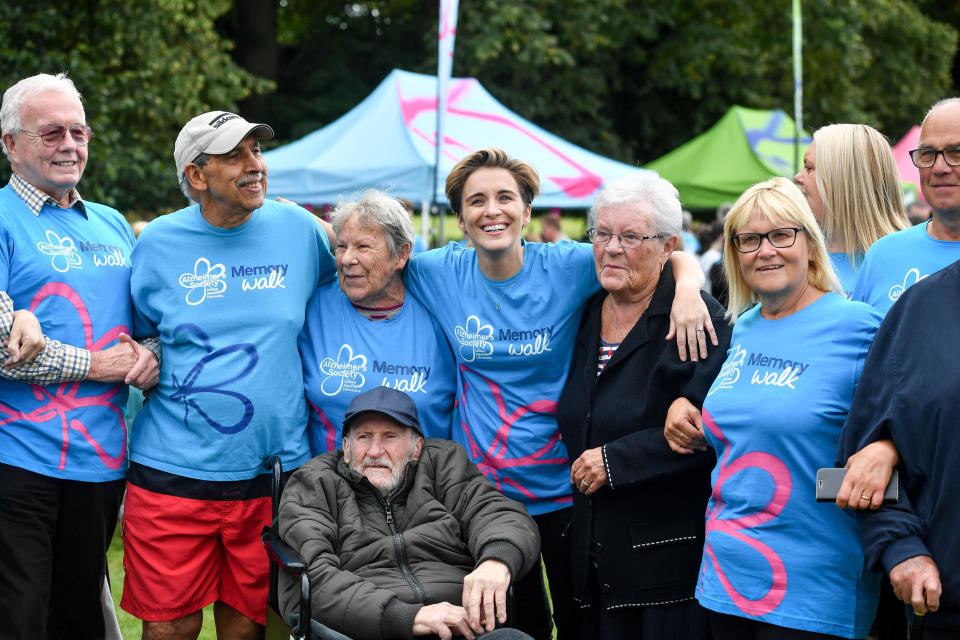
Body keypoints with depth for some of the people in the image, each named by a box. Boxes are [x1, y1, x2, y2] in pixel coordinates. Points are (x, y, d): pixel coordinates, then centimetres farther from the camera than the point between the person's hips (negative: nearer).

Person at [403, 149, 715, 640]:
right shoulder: (441, 274, -3)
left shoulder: (566, 267, -9)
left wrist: (687, 289, -24)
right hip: (482, 488, 2)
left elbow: (674, 257, -6)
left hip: (562, 488, -1)